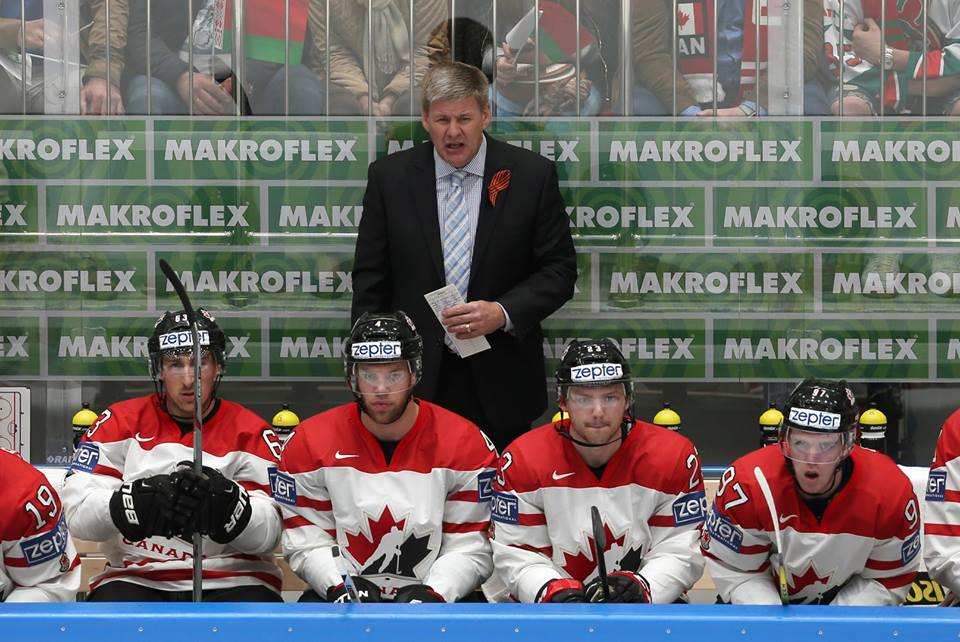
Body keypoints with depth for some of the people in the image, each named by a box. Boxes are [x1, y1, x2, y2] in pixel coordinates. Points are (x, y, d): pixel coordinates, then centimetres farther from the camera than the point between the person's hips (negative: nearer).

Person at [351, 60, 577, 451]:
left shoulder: (532, 175, -1)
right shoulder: (390, 177, 3)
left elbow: (559, 270, 1)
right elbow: (370, 280, 5)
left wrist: (502, 313, -15)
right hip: (417, 377, 1)